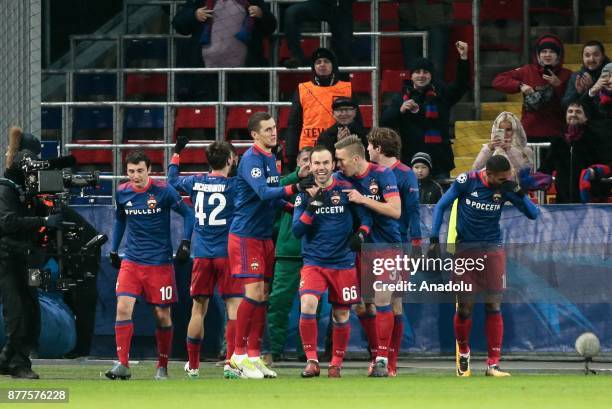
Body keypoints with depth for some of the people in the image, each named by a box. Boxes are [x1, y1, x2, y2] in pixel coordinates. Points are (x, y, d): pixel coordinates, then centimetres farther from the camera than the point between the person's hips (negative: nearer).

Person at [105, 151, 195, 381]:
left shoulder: (163, 191, -9)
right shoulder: (122, 193, 2)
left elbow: (187, 214, 0)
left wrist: (185, 243, -10)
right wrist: (113, 250, 17)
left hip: (160, 262, -2)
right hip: (131, 261, 2)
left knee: (162, 315, 4)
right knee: (123, 307, -15)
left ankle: (162, 367, 19)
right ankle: (123, 365, -14)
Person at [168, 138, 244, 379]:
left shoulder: (195, 183, 4)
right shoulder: (232, 186, -10)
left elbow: (172, 180, 24)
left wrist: (176, 153, 35)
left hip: (201, 255, 4)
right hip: (227, 253, -4)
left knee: (198, 309, 11)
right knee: (234, 306, -4)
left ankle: (193, 366, 17)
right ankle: (230, 363, -16)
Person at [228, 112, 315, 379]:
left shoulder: (270, 159, 13)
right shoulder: (251, 159, -14)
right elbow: (263, 192, -26)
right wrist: (294, 188, -35)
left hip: (264, 236, 9)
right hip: (245, 234, -9)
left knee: (263, 295, 7)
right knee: (253, 292, -12)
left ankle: (254, 355, 12)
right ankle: (239, 354, -5)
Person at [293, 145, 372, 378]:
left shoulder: (346, 190, 0)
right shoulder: (304, 194, 1)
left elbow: (366, 217, 7)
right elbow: (297, 231, -5)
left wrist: (361, 234, -13)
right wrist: (312, 206, -17)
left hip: (343, 263, 1)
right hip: (313, 261, -1)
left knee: (341, 316, 6)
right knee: (307, 304, -23)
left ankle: (336, 364, 25)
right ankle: (312, 361, -15)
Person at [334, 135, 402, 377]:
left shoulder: (382, 175, -14)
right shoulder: (342, 178, 1)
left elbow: (396, 211, -21)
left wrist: (363, 200, -25)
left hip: (386, 246, -6)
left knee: (381, 302, -12)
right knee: (362, 307, 4)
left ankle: (382, 359, -10)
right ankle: (376, 353, 17)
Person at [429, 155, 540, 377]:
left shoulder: (505, 188, -7)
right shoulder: (466, 181, -13)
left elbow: (534, 214, -6)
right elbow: (441, 206, -2)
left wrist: (518, 192, -23)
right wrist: (434, 240, -8)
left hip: (492, 250, 1)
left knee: (494, 307, -5)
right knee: (464, 307, 0)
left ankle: (493, 364, -2)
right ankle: (463, 353, 28)